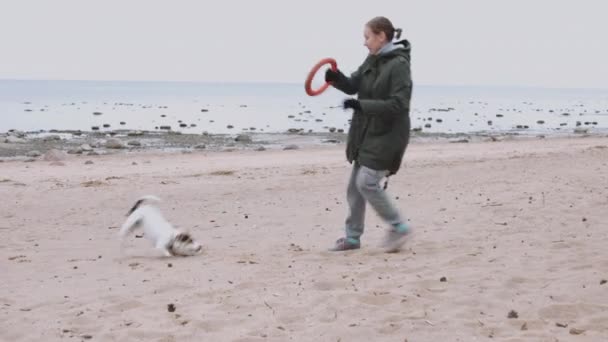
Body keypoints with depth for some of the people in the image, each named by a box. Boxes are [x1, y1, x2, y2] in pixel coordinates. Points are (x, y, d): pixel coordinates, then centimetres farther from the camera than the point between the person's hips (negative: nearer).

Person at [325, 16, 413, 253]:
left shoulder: (399, 65, -17)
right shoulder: (372, 60, 8)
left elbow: (398, 105, -24)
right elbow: (353, 86, 13)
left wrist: (360, 105, -27)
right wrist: (336, 78, -9)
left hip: (387, 135, -9)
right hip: (367, 133, 9)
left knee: (367, 182, -15)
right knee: (355, 185, 10)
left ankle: (399, 227, 1)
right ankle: (352, 236, 20)